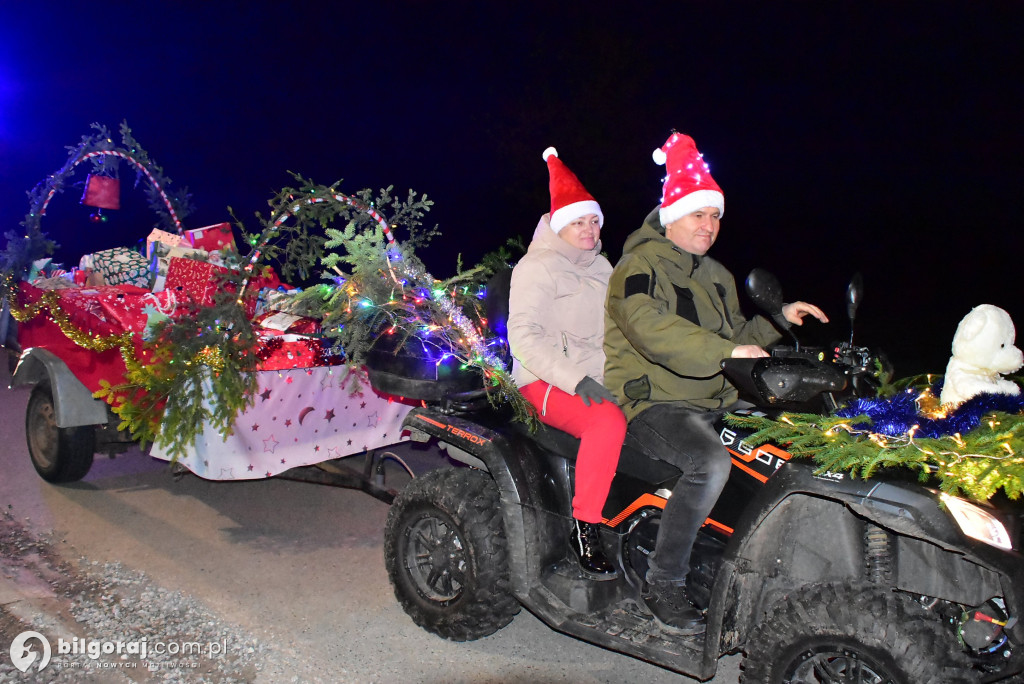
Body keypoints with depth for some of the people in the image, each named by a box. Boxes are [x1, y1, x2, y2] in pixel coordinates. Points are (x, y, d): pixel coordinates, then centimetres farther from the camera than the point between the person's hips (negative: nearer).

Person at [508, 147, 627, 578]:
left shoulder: (601, 267, 21)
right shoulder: (536, 267, -3)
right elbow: (525, 336, -15)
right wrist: (575, 380, -25)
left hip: (598, 380, 8)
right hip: (547, 383, -7)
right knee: (608, 422, -34)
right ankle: (584, 527, -27)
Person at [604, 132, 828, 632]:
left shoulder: (715, 276, 22)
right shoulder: (640, 264, -7)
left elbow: (735, 335, 27)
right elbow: (650, 328, -26)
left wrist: (779, 319, 11)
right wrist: (727, 350, -33)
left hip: (712, 403, 8)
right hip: (653, 402, -8)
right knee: (713, 463, -33)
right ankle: (663, 582, -18)